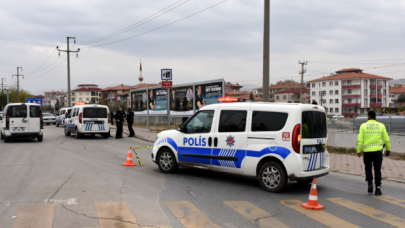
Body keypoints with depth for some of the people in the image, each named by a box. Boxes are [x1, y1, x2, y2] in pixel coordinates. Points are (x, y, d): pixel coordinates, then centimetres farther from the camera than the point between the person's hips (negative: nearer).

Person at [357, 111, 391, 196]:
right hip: (378, 151, 1)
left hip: (367, 151, 0)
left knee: (368, 168, 20)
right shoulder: (381, 126, 3)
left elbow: (360, 140, -6)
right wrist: (388, 149, 18)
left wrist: (358, 151, 2)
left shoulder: (363, 126, -1)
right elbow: (387, 139, 5)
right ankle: (378, 189, 4)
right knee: (377, 170, 7)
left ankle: (370, 183, 5)